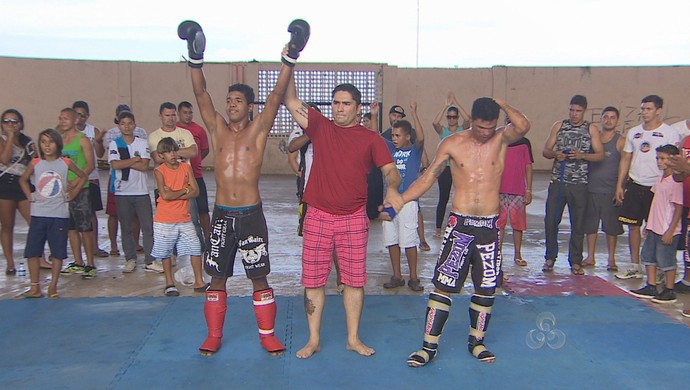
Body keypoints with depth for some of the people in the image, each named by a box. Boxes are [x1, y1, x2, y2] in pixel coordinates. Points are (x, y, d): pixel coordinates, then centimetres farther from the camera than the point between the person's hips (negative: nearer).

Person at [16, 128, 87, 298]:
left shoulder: (65, 163, -1)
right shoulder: (35, 163, 2)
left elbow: (83, 176, 11)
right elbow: (23, 179, 18)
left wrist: (73, 194, 4)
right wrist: (29, 195, 6)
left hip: (59, 214, -1)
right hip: (38, 214, 2)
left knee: (58, 252, 2)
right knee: (32, 251, 3)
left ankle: (53, 287, 14)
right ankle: (35, 288, 13)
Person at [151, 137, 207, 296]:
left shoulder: (186, 167, 2)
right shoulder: (159, 171, -7)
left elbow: (196, 191, -5)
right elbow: (165, 195, -18)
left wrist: (174, 195, -15)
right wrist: (184, 190, -8)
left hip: (184, 218, 3)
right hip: (164, 220, -3)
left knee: (195, 248, 2)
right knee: (166, 252, 7)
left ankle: (199, 282, 13)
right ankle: (169, 283, 23)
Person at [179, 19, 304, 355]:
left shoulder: (258, 129, 2)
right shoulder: (217, 128, 9)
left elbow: (276, 95, -7)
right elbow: (201, 94, 1)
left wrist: (289, 60, -16)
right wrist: (196, 60, -11)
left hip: (251, 215, -2)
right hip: (222, 215, 3)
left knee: (259, 278, 5)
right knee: (217, 278, 9)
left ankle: (267, 334, 19)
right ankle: (213, 336, 23)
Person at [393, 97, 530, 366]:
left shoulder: (501, 139, 2)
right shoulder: (452, 144, 1)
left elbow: (523, 127, -19)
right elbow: (428, 177, 0)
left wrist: (501, 104, -6)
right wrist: (399, 200, -10)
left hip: (489, 225, 2)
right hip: (460, 224, -1)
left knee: (486, 288, 10)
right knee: (443, 285, -3)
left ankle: (476, 341, 28)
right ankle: (429, 346, 5)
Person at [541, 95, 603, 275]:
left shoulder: (591, 129, 4)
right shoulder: (559, 125, 8)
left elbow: (600, 155, -1)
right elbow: (545, 150, 7)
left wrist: (581, 155, -18)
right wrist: (555, 154, -15)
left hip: (579, 184, -1)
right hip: (557, 181, 1)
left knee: (578, 224, 4)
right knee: (550, 220, 1)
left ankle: (575, 261, 15)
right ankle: (550, 257, 16)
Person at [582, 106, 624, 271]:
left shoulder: (621, 141, -1)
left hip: (611, 191, -3)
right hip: (591, 189, 3)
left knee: (611, 226, 3)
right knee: (590, 225, 8)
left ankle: (611, 259, 15)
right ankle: (590, 257, 19)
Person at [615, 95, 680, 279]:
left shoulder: (670, 133, -3)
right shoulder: (633, 132, 11)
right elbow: (625, 159, 14)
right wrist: (619, 185, 9)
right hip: (634, 186, 5)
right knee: (633, 225, 7)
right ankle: (634, 266, 17)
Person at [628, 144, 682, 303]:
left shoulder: (676, 182, -18)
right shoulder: (660, 179, 9)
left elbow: (679, 209, -18)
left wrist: (670, 231, -19)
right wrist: (649, 224, 19)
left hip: (667, 231, -9)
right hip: (654, 228, 9)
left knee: (666, 260, 0)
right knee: (648, 255, 14)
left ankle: (669, 291, 14)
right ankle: (651, 287, 25)